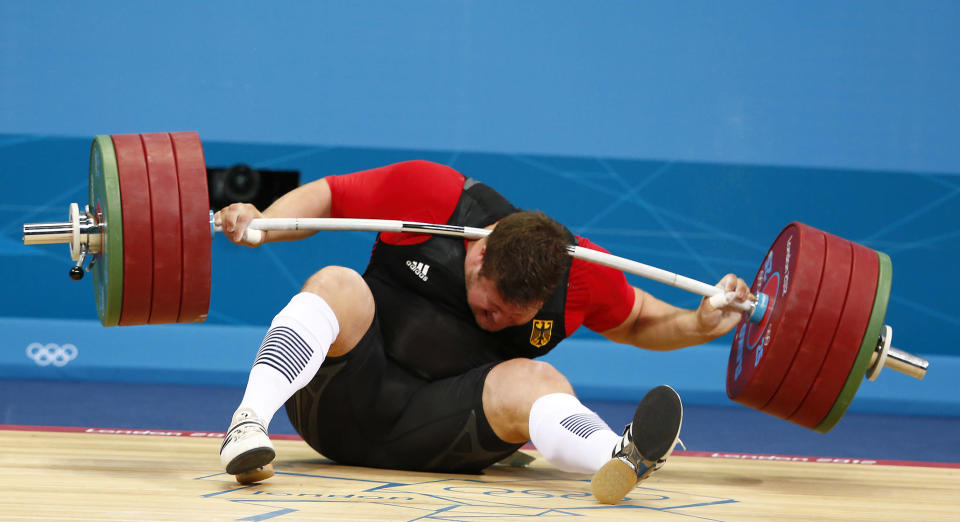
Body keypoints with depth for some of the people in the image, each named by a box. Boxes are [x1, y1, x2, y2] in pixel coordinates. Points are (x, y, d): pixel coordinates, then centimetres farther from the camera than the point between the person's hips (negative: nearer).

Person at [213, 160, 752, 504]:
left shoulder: (583, 276, -4)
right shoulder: (428, 194, -12)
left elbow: (641, 321, 15)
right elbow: (325, 196, 1)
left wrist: (698, 325, -4)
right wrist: (260, 224, -16)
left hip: (436, 432, 1)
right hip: (344, 403, -1)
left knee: (533, 384, -28)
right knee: (339, 286, -30)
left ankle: (617, 457, -61)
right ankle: (248, 423, -53)